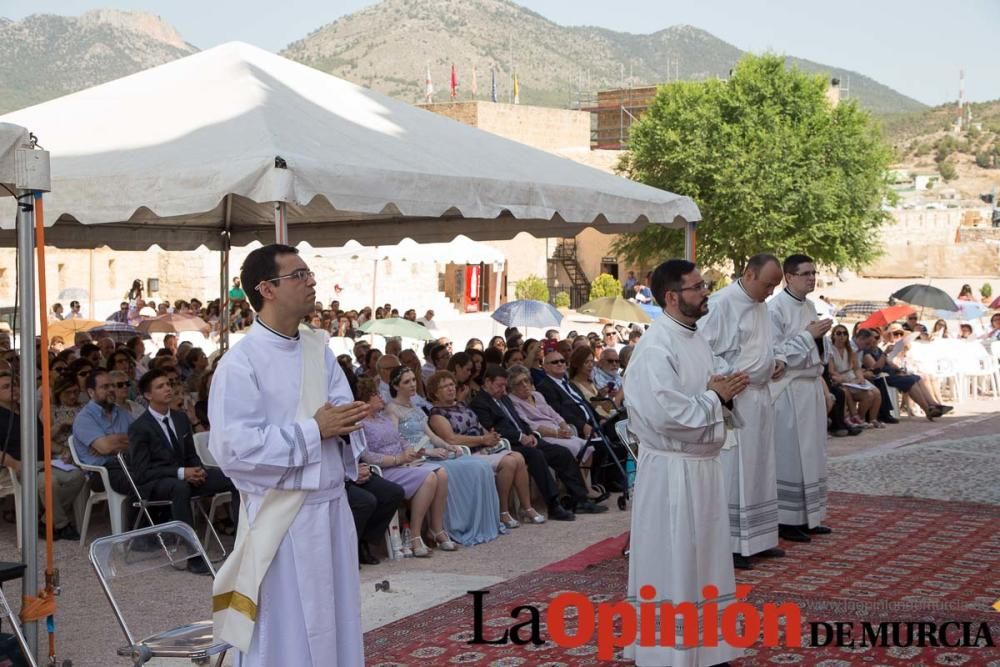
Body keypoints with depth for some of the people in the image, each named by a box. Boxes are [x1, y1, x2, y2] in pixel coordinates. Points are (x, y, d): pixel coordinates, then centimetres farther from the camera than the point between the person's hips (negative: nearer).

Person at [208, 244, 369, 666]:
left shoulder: (319, 349, 9)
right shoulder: (239, 364, -13)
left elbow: (340, 411, 8)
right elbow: (234, 448, -21)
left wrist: (343, 421, -17)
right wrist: (314, 430, -18)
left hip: (331, 507, 7)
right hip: (280, 516, -7)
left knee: (333, 626, 14)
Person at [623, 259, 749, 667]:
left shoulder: (697, 339, 11)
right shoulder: (655, 347, -18)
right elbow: (667, 413, -27)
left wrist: (724, 394, -1)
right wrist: (716, 397, -15)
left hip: (703, 463, 9)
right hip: (670, 468, -9)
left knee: (703, 557, 16)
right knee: (671, 562, 0)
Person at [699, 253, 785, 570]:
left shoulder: (760, 305, 12)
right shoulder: (721, 304, -16)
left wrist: (777, 361, 8)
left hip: (759, 397, 9)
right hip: (733, 399, -9)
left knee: (759, 469, 14)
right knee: (732, 471, -4)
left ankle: (757, 539, 25)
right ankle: (729, 545, 3)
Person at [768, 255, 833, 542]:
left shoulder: (809, 307, 12)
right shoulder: (775, 309, -13)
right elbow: (775, 354, -17)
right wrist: (808, 335, -17)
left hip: (811, 387, 8)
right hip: (788, 391, -8)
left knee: (811, 453, 10)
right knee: (789, 454, -4)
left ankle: (808, 516, 17)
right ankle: (786, 520, 2)